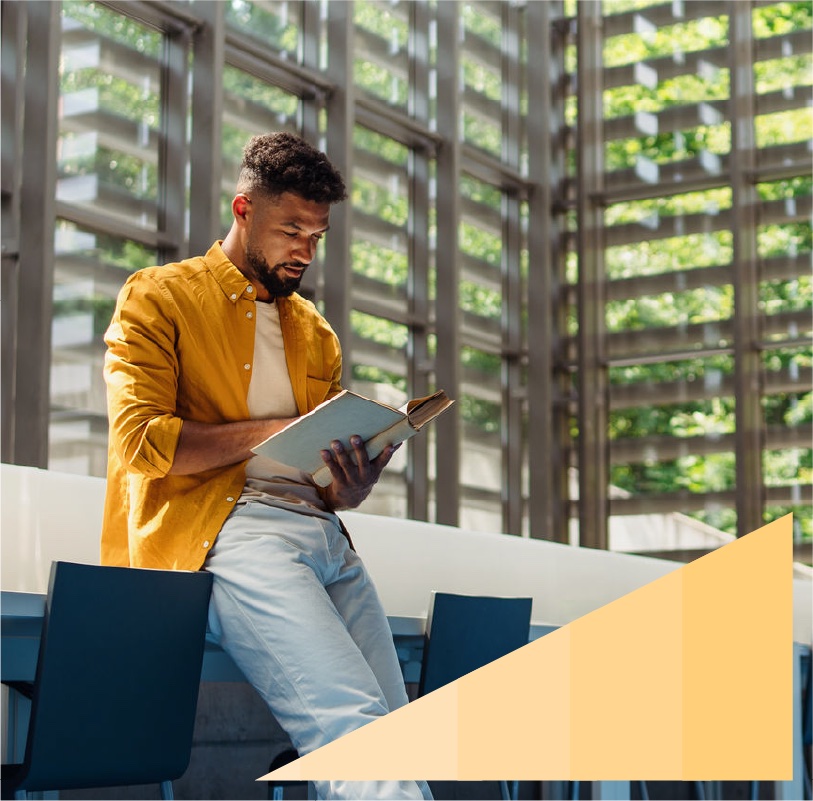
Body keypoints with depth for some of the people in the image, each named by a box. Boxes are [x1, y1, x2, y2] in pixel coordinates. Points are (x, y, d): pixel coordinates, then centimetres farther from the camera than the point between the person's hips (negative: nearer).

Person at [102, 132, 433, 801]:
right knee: (354, 721, -27)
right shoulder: (158, 298, 10)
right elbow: (140, 439, -4)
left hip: (325, 537, 6)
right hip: (224, 530, -6)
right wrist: (271, 431, -6)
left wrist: (353, 487, 0)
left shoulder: (314, 331, 28)